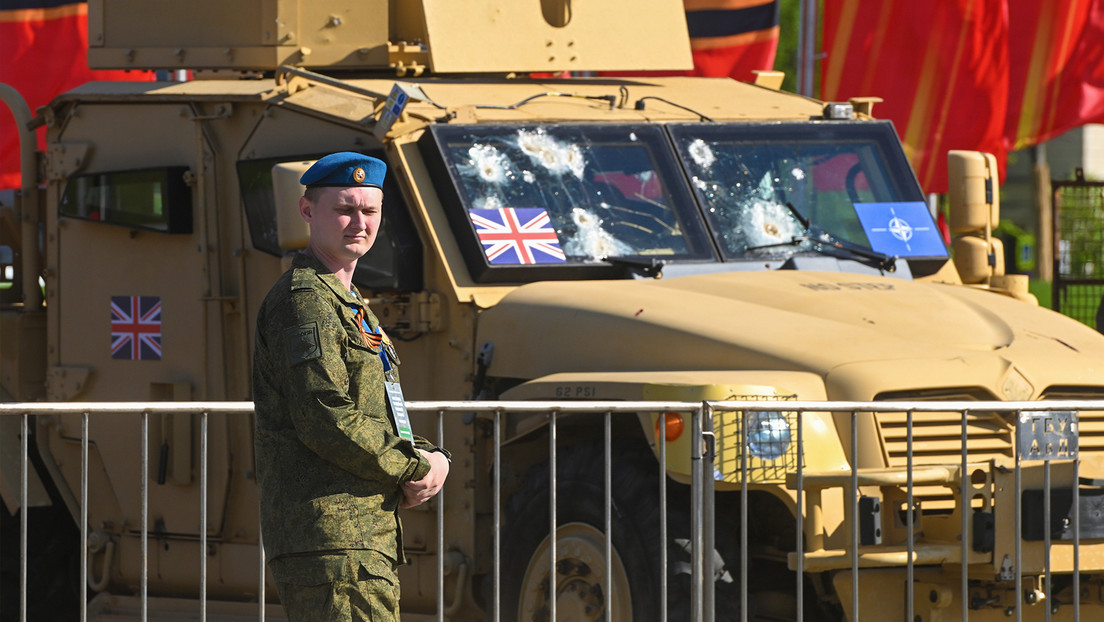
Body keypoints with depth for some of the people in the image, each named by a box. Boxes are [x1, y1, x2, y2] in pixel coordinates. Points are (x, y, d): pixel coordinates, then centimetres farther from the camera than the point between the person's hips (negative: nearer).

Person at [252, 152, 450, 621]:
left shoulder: (347, 305, 24)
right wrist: (420, 468, -10)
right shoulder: (303, 300, -9)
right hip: (331, 541, -11)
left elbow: (381, 421, 23)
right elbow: (325, 420, -18)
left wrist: (430, 459, 1)